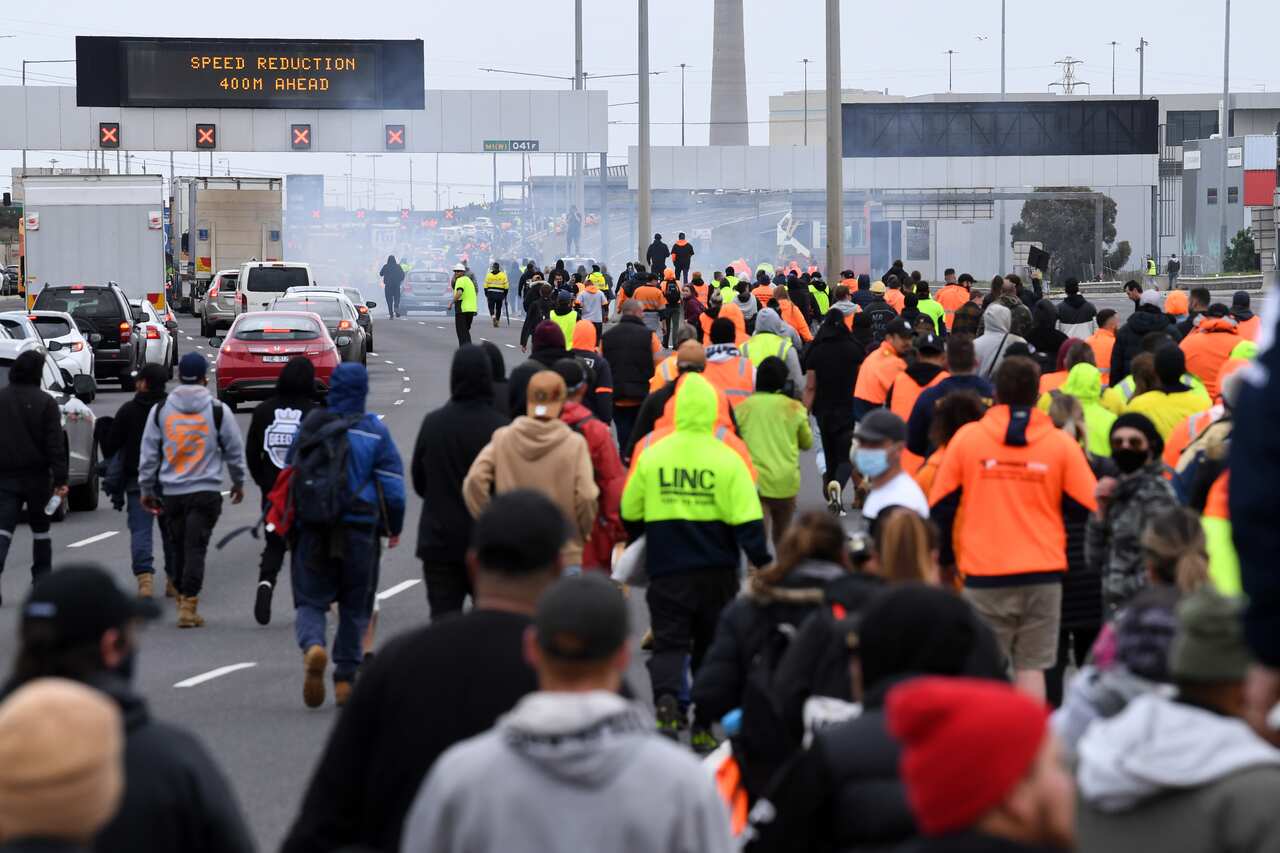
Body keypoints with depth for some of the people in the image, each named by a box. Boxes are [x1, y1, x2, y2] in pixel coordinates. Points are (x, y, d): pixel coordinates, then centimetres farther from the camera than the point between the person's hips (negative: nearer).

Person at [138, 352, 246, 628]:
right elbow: (234, 450, 5)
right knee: (196, 548, -5)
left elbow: (148, 453, 7)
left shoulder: (160, 410, 4)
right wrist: (238, 482, 20)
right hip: (206, 491, -3)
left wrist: (146, 488, 16)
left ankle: (182, 598, 24)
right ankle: (188, 606, -12)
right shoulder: (218, 410, -3)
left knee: (179, 547, 15)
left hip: (171, 492, 3)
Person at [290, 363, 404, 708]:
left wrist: (292, 524, 25)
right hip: (359, 530, -1)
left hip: (312, 533, 1)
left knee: (310, 601, 7)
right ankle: (345, 679, 14)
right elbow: (393, 485, -5)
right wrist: (393, 527, 10)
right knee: (355, 607, 13)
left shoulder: (309, 427, 5)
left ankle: (312, 646, -25)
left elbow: (291, 476, 12)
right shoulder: (374, 430, -4)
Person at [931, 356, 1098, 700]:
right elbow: (1088, 506, -1)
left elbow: (940, 506, 3)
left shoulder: (966, 438, -1)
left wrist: (945, 558, 17)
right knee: (1032, 666, 6)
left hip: (984, 572, 0)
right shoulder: (1061, 443, -2)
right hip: (1042, 572, 0)